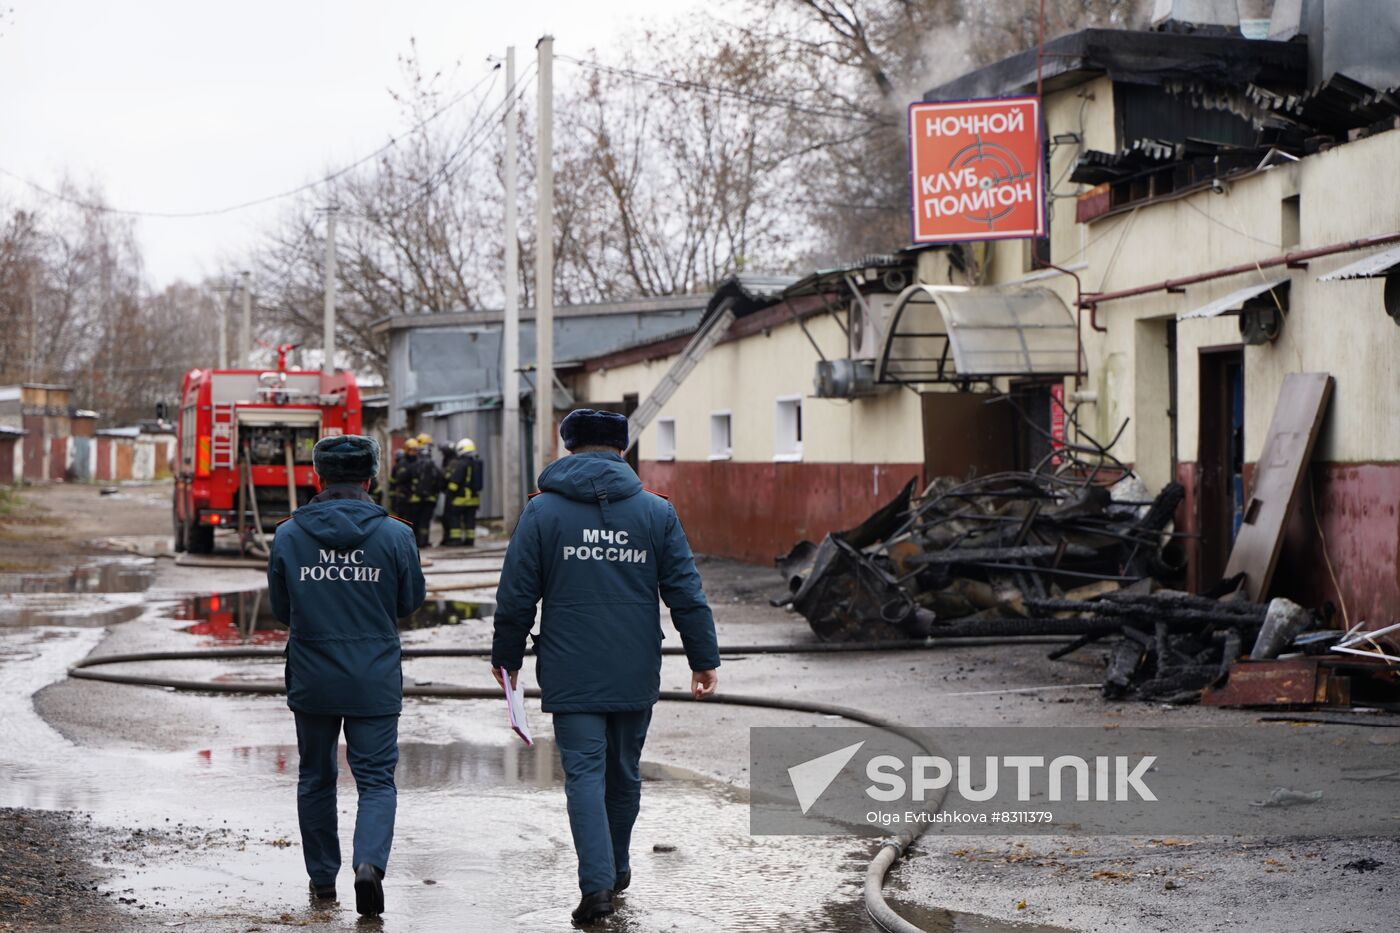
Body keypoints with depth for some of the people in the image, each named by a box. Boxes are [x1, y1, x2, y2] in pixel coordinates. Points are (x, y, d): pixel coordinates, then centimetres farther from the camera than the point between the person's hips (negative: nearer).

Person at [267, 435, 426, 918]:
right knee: (376, 780, 4)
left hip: (311, 681, 1)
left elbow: (281, 610, 5)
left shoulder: (288, 535, -4)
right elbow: (410, 602, 4)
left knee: (316, 779, 17)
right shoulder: (394, 534, -8)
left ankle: (323, 877, 23)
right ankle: (370, 862, -19)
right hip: (375, 683, -1)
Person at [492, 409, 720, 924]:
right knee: (624, 773, 16)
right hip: (635, 674, 2)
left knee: (584, 772, -3)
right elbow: (686, 594, 2)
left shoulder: (542, 511, -1)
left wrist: (507, 656, 12)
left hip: (571, 674, -2)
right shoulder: (657, 512, 3)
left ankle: (597, 882, -15)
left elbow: (516, 595, 0)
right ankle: (617, 868, 31)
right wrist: (704, 659, 8)